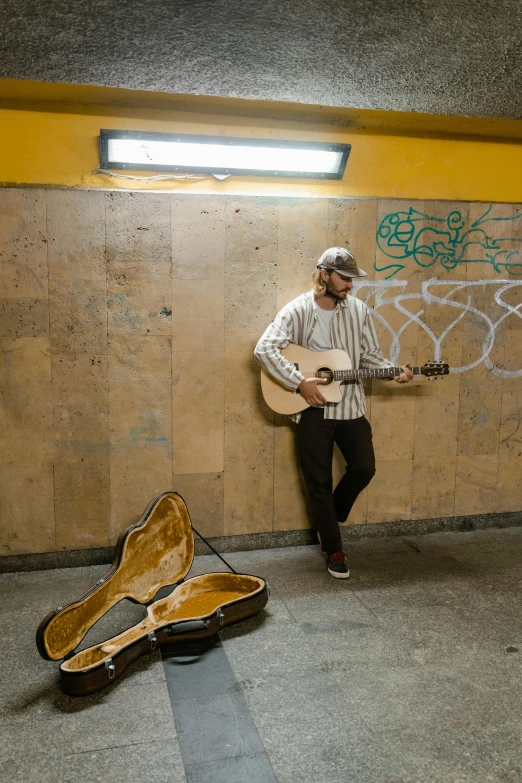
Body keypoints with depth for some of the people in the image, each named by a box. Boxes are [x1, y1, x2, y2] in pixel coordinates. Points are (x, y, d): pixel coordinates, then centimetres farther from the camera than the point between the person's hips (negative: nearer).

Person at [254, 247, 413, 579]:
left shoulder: (359, 310, 2)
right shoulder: (298, 310, -9)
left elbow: (369, 355, 8)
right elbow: (265, 349, -18)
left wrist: (394, 371, -11)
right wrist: (301, 382, -23)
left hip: (350, 405, 3)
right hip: (313, 408, -3)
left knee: (364, 468, 4)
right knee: (319, 481, 5)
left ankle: (330, 515, 33)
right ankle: (334, 550, 20)